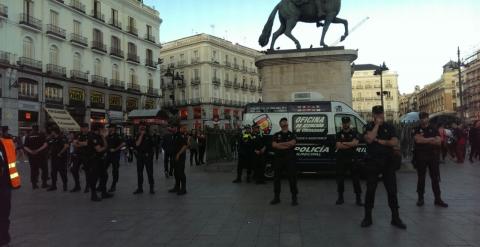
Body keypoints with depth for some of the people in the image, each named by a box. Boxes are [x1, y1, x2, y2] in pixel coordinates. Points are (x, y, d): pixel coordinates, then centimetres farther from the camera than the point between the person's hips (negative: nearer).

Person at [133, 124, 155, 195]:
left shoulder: (149, 136, 3)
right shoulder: (138, 136, 6)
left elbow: (152, 146, 6)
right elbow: (137, 144, -13)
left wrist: (149, 153, -1)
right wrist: (141, 135, -14)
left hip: (148, 156, -2)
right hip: (140, 156, 2)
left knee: (150, 172, -1)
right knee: (139, 172, 7)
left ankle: (151, 188, 4)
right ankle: (140, 188, 17)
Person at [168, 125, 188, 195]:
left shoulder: (184, 136, -10)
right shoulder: (177, 134, 10)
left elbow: (185, 146, -18)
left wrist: (179, 154, -19)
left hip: (181, 156, -8)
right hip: (176, 156, 8)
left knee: (181, 173, -6)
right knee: (176, 172, 14)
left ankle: (183, 189, 2)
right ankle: (177, 187, 25)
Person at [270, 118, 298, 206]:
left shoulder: (292, 135, 9)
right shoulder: (276, 135, 11)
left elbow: (293, 143, -12)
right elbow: (274, 145, -6)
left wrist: (280, 144, -10)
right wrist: (287, 145, -10)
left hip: (290, 159, -2)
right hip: (278, 158, 2)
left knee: (292, 178, -2)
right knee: (277, 178, 6)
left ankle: (294, 198, 7)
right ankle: (276, 197, 17)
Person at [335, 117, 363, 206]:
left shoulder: (354, 133, 5)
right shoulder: (339, 134, 7)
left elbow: (355, 143, -13)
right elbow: (338, 146, -7)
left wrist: (344, 143, -9)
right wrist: (350, 144, -8)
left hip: (352, 159, -1)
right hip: (341, 159, 1)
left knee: (356, 178, 0)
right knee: (340, 178, 5)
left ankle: (358, 198, 6)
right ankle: (340, 197, 16)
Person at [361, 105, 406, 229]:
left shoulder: (389, 127, 8)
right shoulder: (369, 126, 2)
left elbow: (395, 142, -3)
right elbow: (369, 139, -18)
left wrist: (380, 141, -11)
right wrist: (377, 124, -13)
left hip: (387, 162, 2)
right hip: (372, 162, -2)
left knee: (392, 190, 3)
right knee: (370, 190, 3)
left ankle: (395, 218, 13)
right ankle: (368, 217, 13)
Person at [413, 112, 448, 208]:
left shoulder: (433, 129, 8)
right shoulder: (417, 130, 3)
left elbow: (439, 142, -5)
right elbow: (418, 140, -16)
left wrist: (424, 140, -17)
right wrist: (431, 139, -12)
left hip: (433, 156, 2)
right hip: (421, 157, -1)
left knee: (435, 178, 4)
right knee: (421, 178, 6)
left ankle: (438, 199, 12)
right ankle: (420, 198, 14)